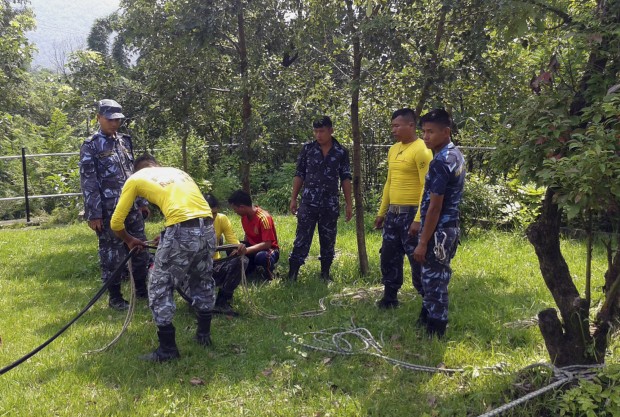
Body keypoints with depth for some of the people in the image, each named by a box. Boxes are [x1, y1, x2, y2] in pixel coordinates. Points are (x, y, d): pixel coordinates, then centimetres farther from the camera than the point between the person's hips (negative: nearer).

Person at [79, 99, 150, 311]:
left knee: (140, 248, 12)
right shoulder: (91, 146, -6)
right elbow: (88, 183, -10)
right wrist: (94, 214, -14)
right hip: (109, 210, -6)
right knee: (112, 253, 2)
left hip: (132, 207, 6)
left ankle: (141, 289, 26)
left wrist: (142, 201, 15)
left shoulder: (125, 141, 13)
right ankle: (115, 296, 13)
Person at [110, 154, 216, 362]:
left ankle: (167, 348, 14)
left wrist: (130, 240, 37)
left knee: (160, 286, 11)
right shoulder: (178, 172, 30)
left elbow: (116, 223, 17)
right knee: (203, 280, 26)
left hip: (182, 231, -6)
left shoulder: (136, 179, 16)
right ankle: (204, 334, 38)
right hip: (207, 227, 6)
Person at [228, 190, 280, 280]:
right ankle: (250, 267, 8)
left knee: (261, 257, -42)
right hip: (252, 247, 7)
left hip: (269, 249, -7)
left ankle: (269, 272, -8)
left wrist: (246, 250, -38)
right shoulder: (244, 216, -3)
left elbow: (267, 244, -31)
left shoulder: (263, 218, -27)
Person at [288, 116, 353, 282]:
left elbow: (346, 179, 5)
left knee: (328, 241, 9)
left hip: (331, 205, 1)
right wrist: (293, 198, 1)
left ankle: (325, 273, 22)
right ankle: (292, 274, 1)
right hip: (308, 203, -1)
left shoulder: (341, 152, 2)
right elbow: (299, 175, 5)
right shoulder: (307, 149, 1)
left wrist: (349, 203, 2)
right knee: (302, 239, -2)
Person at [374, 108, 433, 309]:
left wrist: (419, 219, -23)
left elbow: (427, 187, -18)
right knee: (388, 258, 14)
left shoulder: (421, 150, -13)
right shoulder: (393, 150, 13)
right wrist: (381, 212, 20)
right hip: (393, 213, 8)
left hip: (411, 214, -8)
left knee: (418, 261, -2)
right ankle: (389, 298, 29)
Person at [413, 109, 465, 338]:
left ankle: (434, 333, 10)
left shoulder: (440, 163, -22)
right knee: (435, 279, 19)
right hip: (450, 226, 10)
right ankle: (426, 319, 33)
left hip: (438, 231, -10)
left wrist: (423, 242, -18)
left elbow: (434, 207, -22)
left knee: (434, 281, 0)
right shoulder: (457, 155, 9)